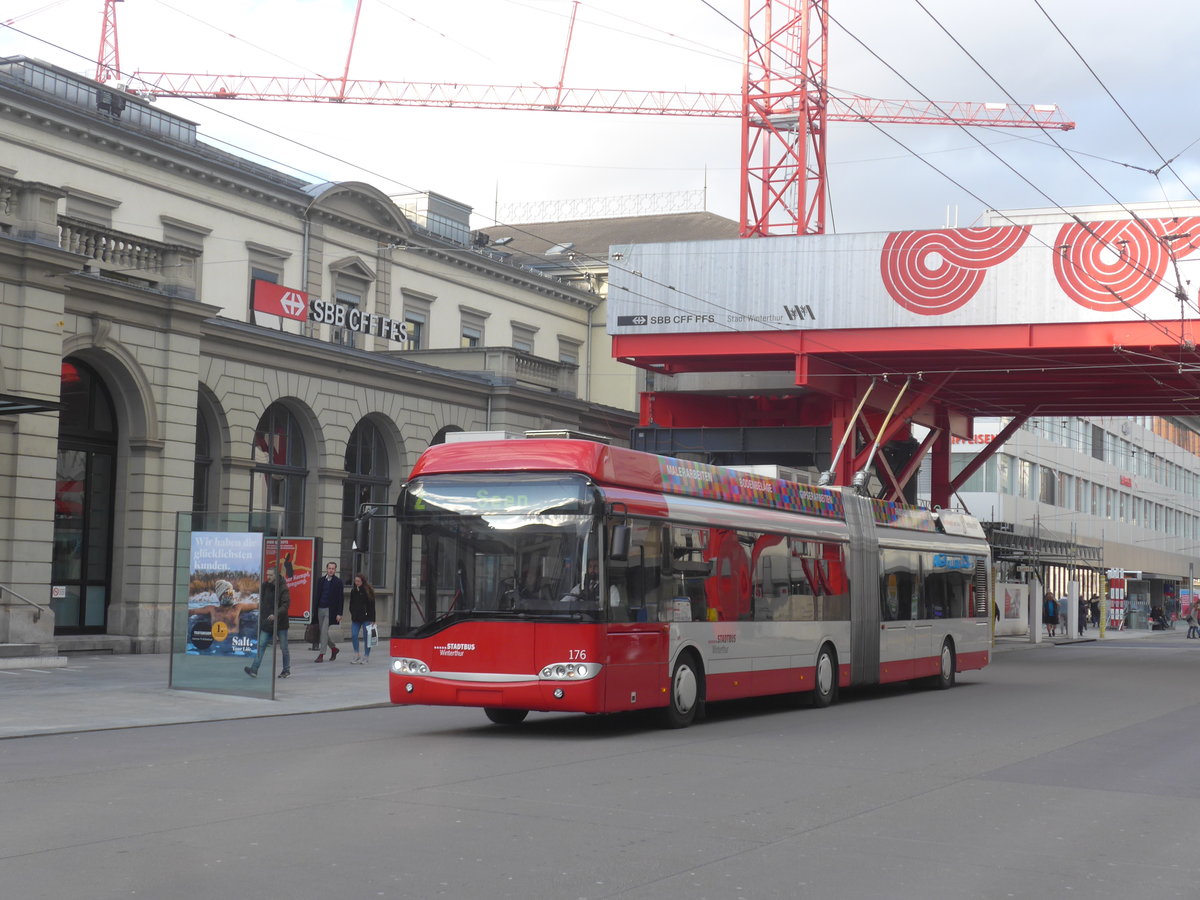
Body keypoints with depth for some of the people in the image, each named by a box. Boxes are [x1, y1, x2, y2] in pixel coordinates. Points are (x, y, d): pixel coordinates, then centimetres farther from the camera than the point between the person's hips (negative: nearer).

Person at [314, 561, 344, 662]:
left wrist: (339, 613, -10)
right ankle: (334, 648, 32)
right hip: (320, 609, 6)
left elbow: (341, 599, -5)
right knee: (324, 632, 12)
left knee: (324, 631, -11)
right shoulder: (322, 580, 10)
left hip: (330, 610, -5)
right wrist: (315, 609, 9)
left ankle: (321, 655, -7)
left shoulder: (338, 582, -3)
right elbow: (318, 595, 13)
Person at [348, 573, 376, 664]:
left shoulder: (368, 591, -8)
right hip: (356, 618, 5)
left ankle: (366, 656, 10)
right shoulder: (353, 590, 9)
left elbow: (372, 605, -9)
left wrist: (372, 619, -12)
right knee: (353, 635, -2)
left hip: (366, 617, -5)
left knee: (366, 637, 1)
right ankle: (356, 655, 9)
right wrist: (352, 615, 13)